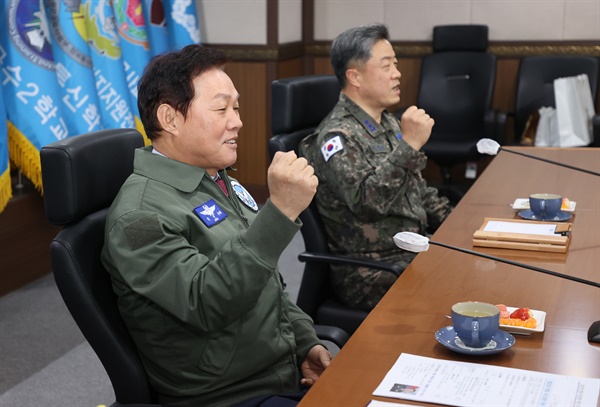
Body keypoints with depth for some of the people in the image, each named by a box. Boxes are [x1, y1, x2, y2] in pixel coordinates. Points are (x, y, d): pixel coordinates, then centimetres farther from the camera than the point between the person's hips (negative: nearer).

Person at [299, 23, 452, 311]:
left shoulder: (389, 124, 16)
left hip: (414, 252, 9)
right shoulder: (337, 136, -13)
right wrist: (409, 145, -29)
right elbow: (366, 201, -28)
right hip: (374, 275, -9)